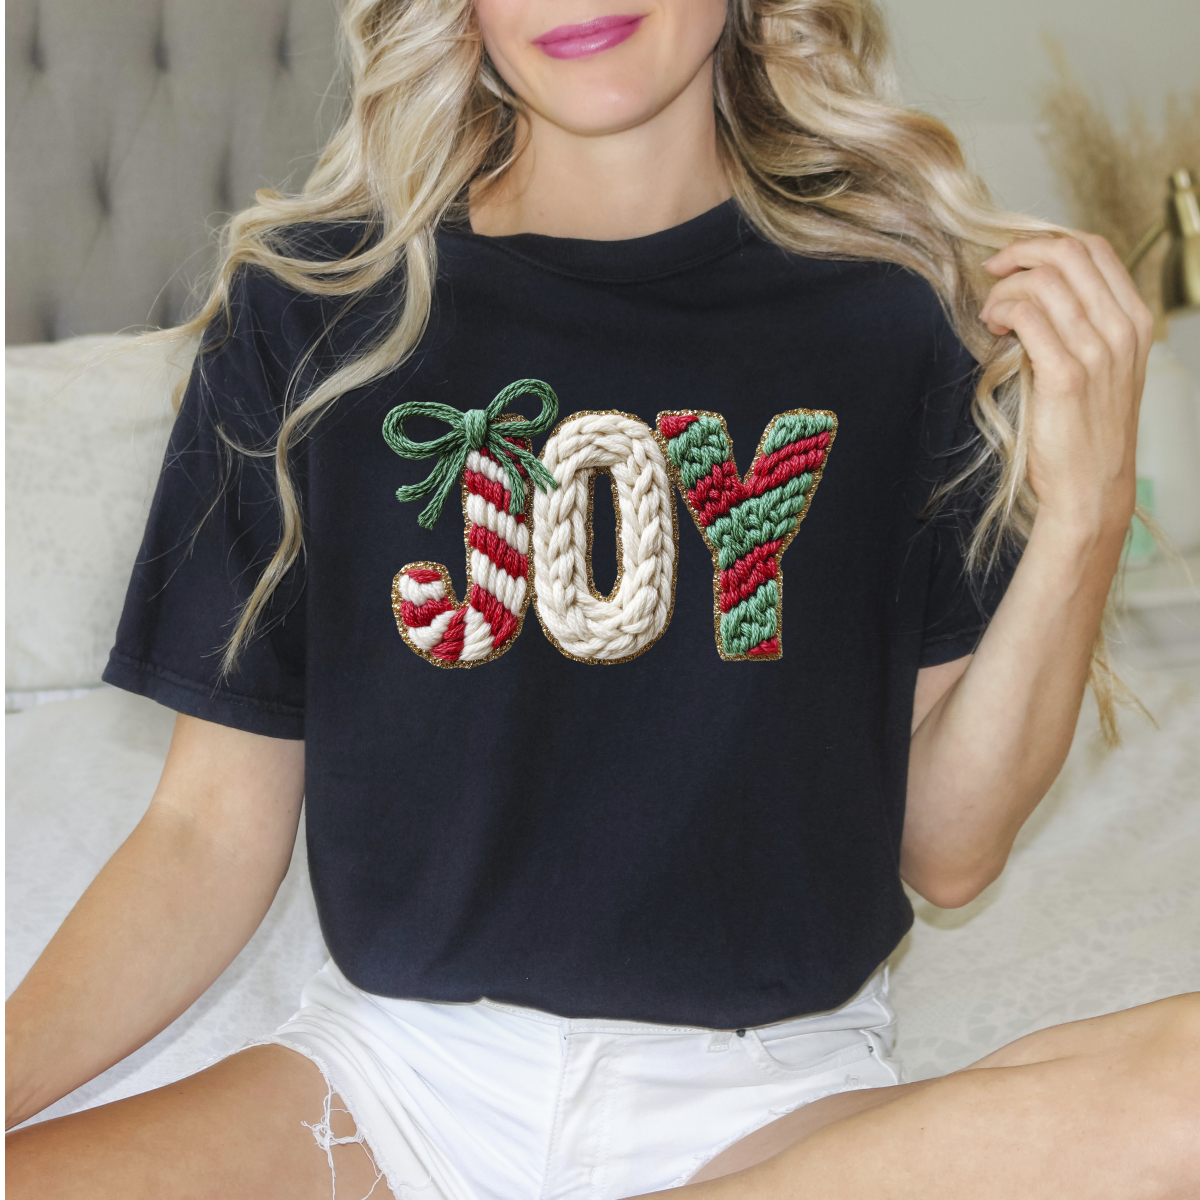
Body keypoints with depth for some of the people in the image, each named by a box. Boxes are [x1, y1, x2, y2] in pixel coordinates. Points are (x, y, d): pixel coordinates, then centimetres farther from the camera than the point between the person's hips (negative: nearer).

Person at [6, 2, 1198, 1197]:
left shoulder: (903, 311, -1)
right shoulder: (306, 306, 0)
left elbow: (945, 847, 1)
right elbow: (213, 828, 1)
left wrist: (1085, 520, -12)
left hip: (766, 1095, 1)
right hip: (390, 1065, 0)